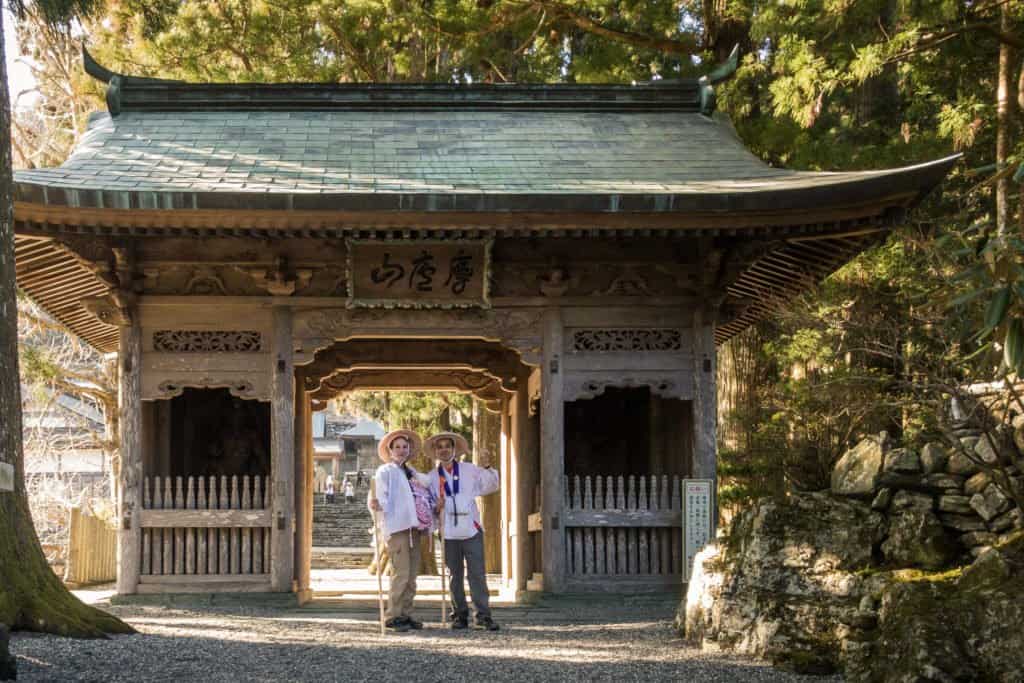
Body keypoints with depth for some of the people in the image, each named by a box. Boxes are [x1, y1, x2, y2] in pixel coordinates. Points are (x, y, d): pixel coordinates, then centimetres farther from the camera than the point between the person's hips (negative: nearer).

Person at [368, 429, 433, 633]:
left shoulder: (411, 473, 21)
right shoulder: (385, 471, 1)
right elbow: (380, 495, -13)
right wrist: (376, 505, -32)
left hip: (413, 528, 7)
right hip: (396, 527, -7)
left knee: (411, 576, 8)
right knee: (401, 574, -13)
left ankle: (406, 615, 13)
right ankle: (393, 616, -10)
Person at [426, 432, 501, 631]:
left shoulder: (470, 470, 7)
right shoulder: (432, 477, 9)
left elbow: (492, 484, 10)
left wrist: (489, 468, -8)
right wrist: (435, 507, -8)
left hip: (471, 530, -1)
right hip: (449, 534, 1)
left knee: (477, 574, -6)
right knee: (455, 576, 6)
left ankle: (483, 616, -5)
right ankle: (459, 615, 13)